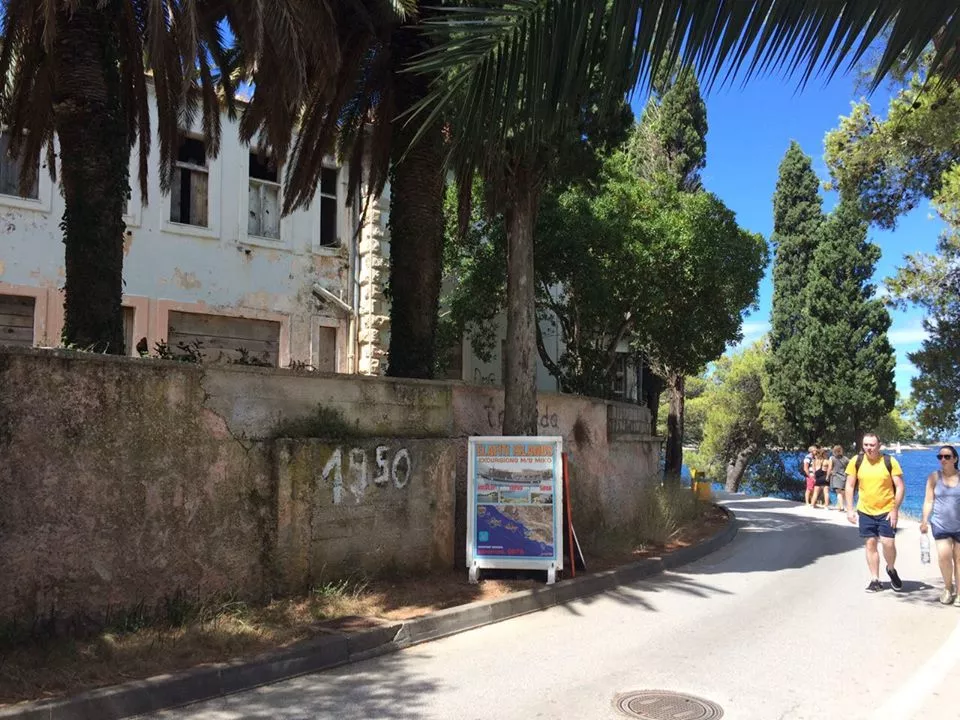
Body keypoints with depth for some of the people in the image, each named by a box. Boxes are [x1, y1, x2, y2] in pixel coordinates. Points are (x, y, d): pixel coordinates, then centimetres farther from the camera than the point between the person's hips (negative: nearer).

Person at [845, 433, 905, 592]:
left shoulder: (890, 461, -8)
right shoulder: (856, 461, -4)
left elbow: (900, 486, -6)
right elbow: (849, 486, 2)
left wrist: (895, 510, -12)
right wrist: (850, 510, -2)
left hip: (887, 511, -2)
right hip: (865, 511, 2)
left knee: (888, 544, -8)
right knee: (870, 544, 6)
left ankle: (891, 569, 23)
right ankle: (875, 580, 16)